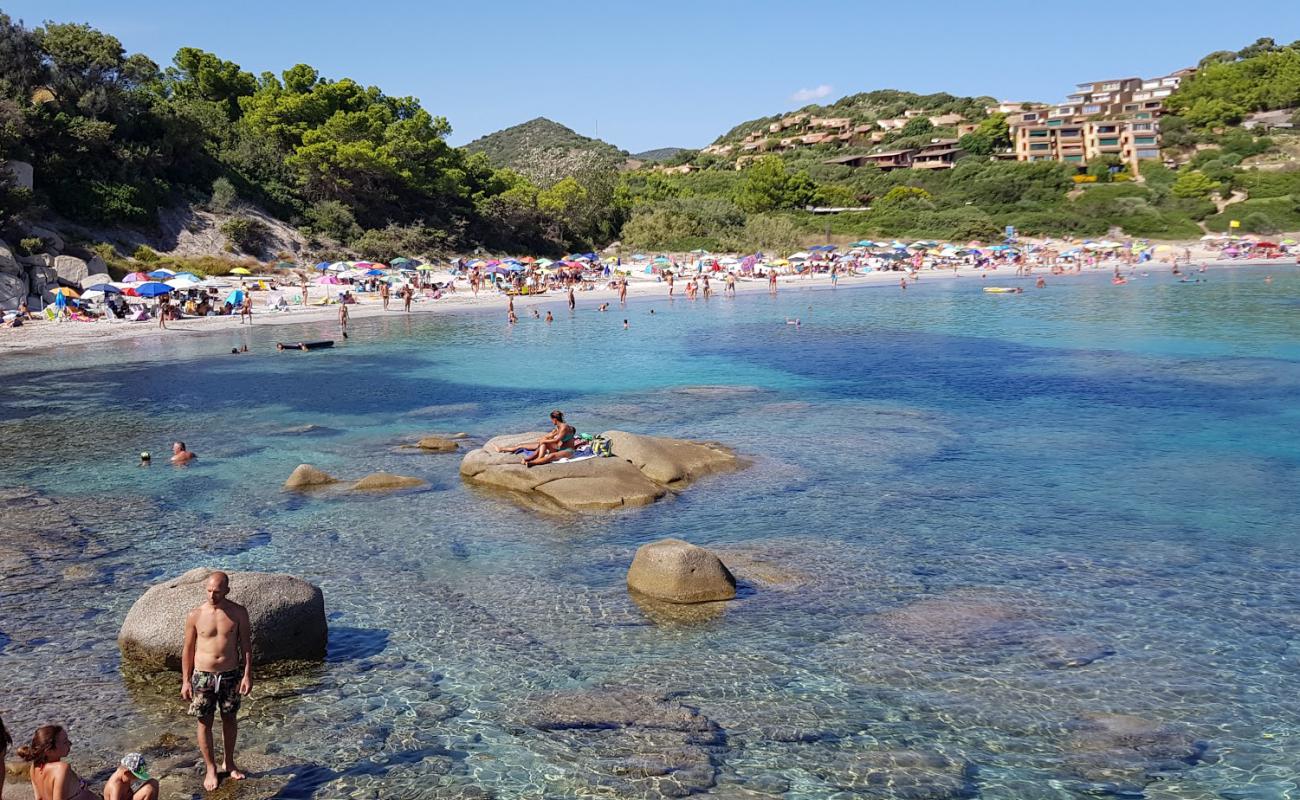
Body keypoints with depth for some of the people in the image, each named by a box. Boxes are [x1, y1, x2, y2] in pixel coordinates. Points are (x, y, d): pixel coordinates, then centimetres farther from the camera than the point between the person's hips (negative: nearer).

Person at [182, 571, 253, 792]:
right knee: (205, 723, 6)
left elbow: (246, 645, -1)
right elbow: (188, 649, 0)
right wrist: (185, 681, 0)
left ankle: (229, 763, 32)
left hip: (230, 674, 1)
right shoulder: (195, 616, -8)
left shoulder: (239, 613, -7)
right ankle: (210, 769, 22)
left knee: (230, 720, 14)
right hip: (203, 675, -1)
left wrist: (247, 674, -6)